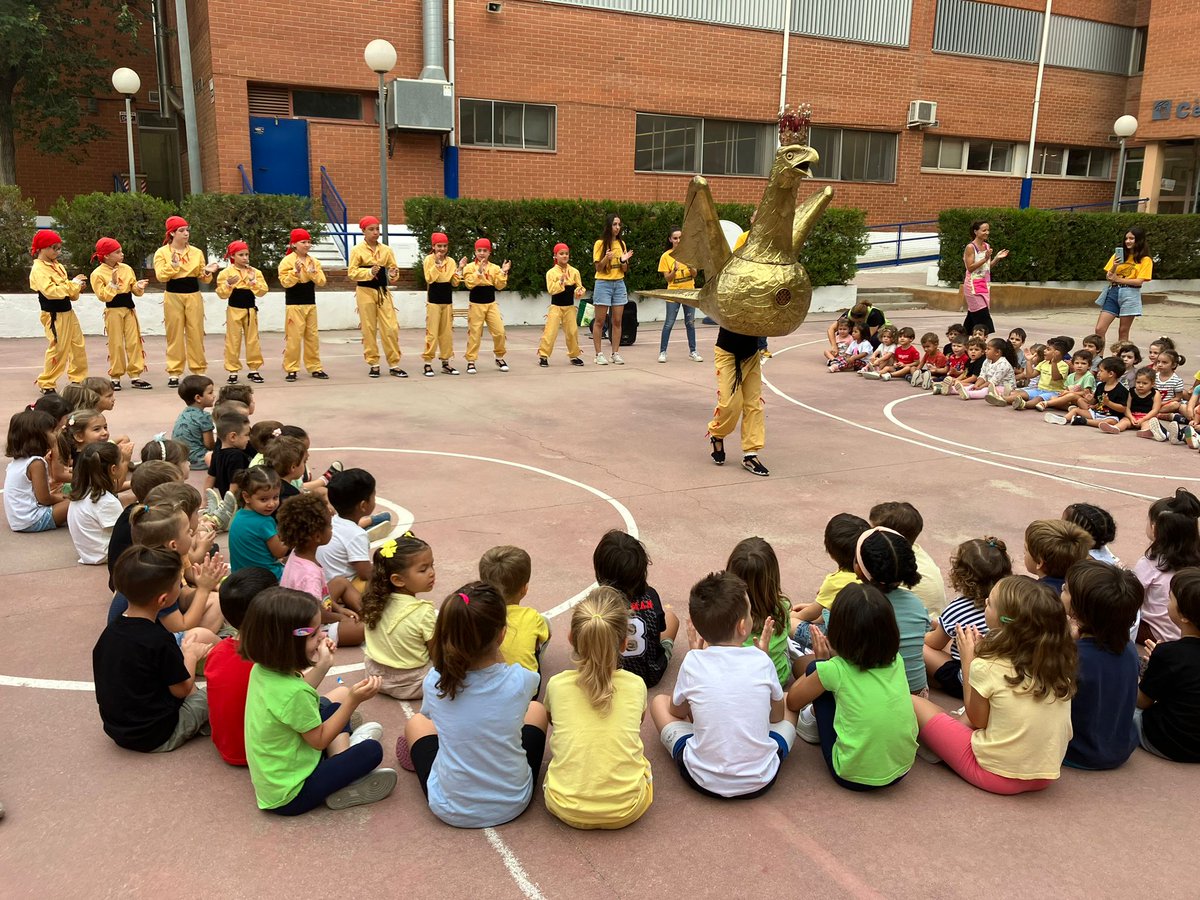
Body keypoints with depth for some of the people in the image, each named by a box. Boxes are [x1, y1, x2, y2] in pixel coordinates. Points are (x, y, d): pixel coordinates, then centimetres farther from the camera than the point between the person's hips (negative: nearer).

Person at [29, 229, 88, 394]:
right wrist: (73, 283, -21)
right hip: (54, 315, -9)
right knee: (58, 349, -6)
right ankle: (46, 384, 6)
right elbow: (50, 291, -27)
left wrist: (77, 286, -4)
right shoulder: (38, 269, -14)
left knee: (78, 345, 12)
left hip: (68, 312, 9)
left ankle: (78, 378, 23)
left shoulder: (57, 266, 12)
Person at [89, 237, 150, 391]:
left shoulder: (126, 268, 7)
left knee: (134, 342, 2)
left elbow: (134, 289, 11)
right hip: (113, 311, -4)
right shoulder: (98, 273, -7)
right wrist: (113, 283, -22)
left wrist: (139, 286, -10)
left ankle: (135, 376, 8)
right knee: (116, 345, 0)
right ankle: (115, 377, 11)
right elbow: (103, 296, -13)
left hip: (129, 309, 4)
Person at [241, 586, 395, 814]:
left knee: (333, 707, 19)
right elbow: (320, 740, -17)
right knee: (371, 751, -8)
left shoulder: (262, 670, -7)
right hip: (289, 797, -9)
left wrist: (323, 665, 7)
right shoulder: (293, 692, -33)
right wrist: (353, 701, -21)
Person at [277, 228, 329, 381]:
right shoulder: (287, 261, -6)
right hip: (294, 304, -5)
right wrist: (296, 271, -24)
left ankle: (315, 367, 16)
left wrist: (313, 271, -14)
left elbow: (321, 282, 1)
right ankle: (291, 369, 0)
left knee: (313, 336, 8)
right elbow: (285, 282, -14)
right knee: (294, 337, -5)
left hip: (310, 303, 5)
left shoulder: (314, 261, 9)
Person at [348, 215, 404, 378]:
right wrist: (369, 272, -22)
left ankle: (394, 365, 5)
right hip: (365, 291, -3)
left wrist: (394, 275, -14)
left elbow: (393, 267, 10)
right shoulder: (357, 250, -2)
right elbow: (351, 272, -8)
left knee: (391, 328, -2)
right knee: (369, 329, 2)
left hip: (383, 291, 3)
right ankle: (373, 364, 11)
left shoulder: (386, 249, 8)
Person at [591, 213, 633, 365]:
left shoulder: (622, 243, 10)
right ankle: (598, 354, 3)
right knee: (600, 321, -1)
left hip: (619, 284, 4)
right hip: (603, 284, -4)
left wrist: (624, 261, -9)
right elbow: (598, 268, -5)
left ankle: (615, 354, 7)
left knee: (617, 321, 3)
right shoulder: (600, 244, -4)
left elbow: (625, 270, 12)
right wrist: (606, 258, -23)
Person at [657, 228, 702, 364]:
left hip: (689, 292, 3)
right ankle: (662, 352, 4)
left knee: (690, 322, 7)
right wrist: (675, 269, -22)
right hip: (673, 293, -2)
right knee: (669, 323, -3)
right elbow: (667, 278, -4)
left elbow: (694, 274, 3)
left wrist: (691, 267, -18)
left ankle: (692, 352, 14)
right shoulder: (666, 256, -3)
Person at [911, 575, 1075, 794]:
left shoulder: (987, 668, -21)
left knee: (912, 703, 1)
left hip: (997, 775, -6)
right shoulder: (1060, 663, -6)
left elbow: (977, 719, -3)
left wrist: (968, 660, 1)